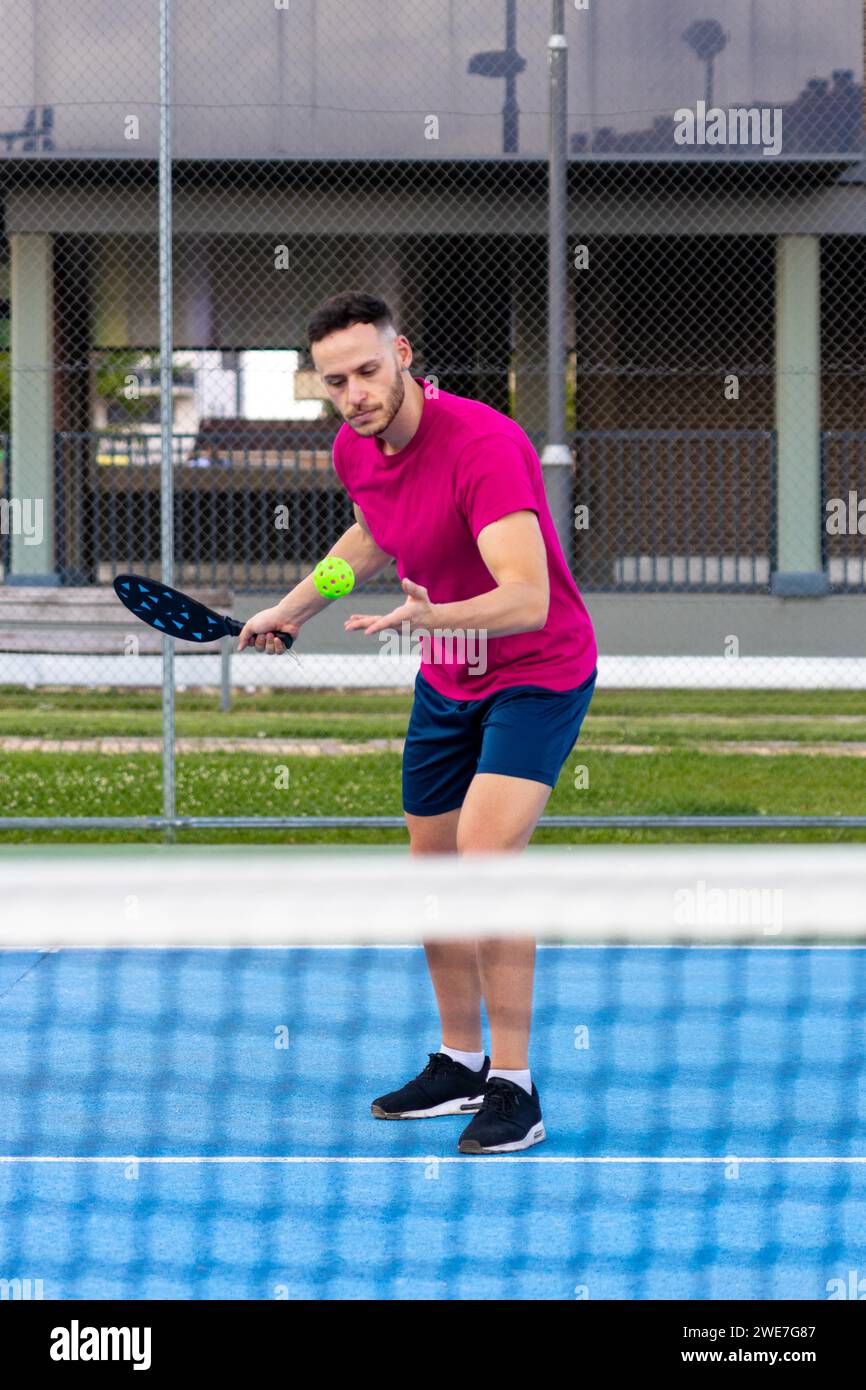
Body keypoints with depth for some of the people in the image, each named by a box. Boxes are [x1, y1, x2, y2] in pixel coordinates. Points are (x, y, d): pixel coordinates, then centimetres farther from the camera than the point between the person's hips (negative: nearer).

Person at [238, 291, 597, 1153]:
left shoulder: (483, 445, -30)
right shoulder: (355, 450, -5)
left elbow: (527, 600, -40)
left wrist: (430, 617, -56)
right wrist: (293, 608, 19)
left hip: (538, 671, -8)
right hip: (446, 680, 8)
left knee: (485, 850, -23)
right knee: (432, 866, 13)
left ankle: (514, 1087, -16)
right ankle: (460, 1065, 31)